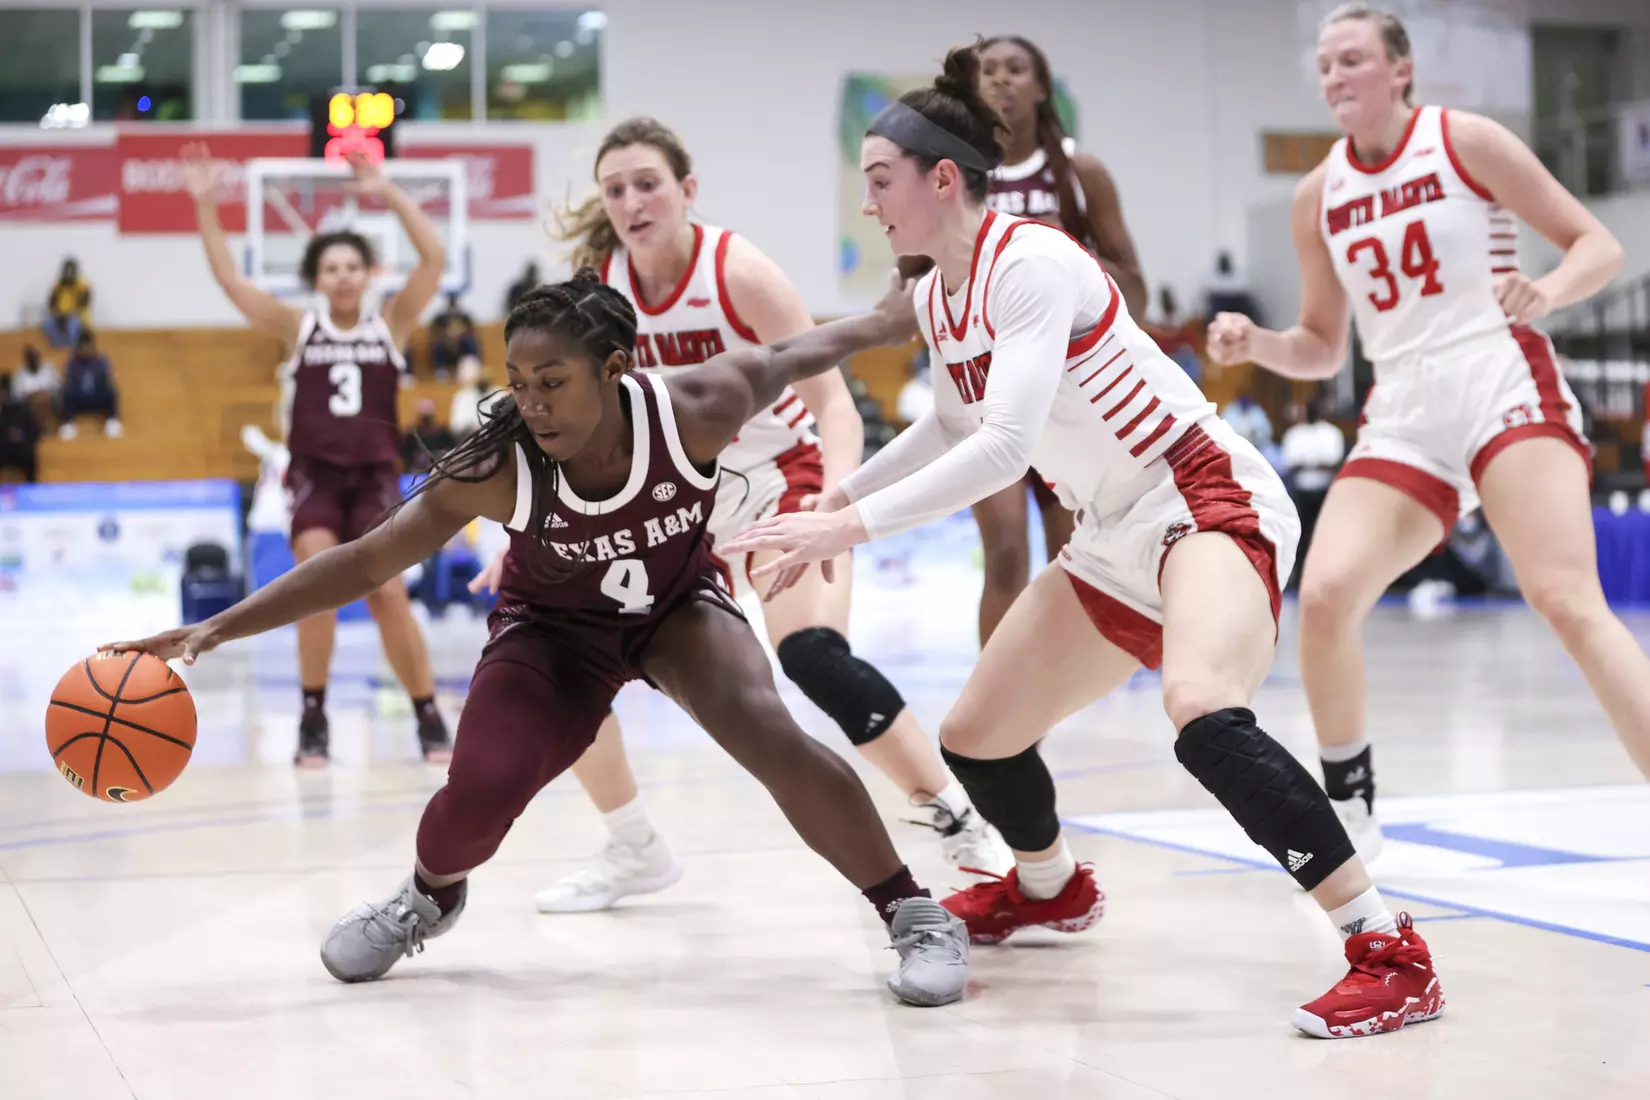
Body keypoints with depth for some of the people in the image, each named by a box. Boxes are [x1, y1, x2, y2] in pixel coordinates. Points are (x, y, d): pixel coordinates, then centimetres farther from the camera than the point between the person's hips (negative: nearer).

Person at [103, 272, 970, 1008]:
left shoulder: (695, 411, -32)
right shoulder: (498, 470, -32)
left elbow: (786, 359, -11)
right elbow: (365, 561, -25)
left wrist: (883, 324, 6)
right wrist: (218, 628, -30)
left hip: (678, 603, 0)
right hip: (555, 626, 0)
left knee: (772, 737, -26)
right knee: (479, 794, -17)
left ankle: (917, 918, -8)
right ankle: (429, 897, 22)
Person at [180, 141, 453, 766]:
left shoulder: (390, 326, 3)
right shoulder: (297, 329, 4)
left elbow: (435, 258, -7)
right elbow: (228, 278, -4)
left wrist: (388, 194, -13)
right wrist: (204, 204, -13)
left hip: (375, 475, 0)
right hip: (315, 475, 0)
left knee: (389, 595, -6)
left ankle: (430, 719, 8)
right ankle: (313, 720, -5)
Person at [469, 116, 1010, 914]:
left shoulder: (740, 274, -22)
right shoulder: (596, 288, -9)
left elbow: (834, 402, -25)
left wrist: (837, 496, -43)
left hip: (778, 483, -5)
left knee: (812, 656, -30)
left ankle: (960, 824, -15)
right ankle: (635, 851, 15)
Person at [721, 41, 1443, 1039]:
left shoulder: (1031, 264, -20)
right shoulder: (935, 299, 7)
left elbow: (1006, 448, -30)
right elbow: (953, 430, 26)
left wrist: (852, 528, -31)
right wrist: (832, 501, 24)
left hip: (1211, 505, -9)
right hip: (1115, 542, 9)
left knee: (1202, 710, -36)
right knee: (975, 739, 13)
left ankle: (1390, 955, -29)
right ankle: (1049, 885, 46)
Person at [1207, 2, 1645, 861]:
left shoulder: (1465, 142, -1)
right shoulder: (1318, 197, 11)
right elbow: (1322, 347, 19)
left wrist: (1546, 292, -22)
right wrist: (1257, 345, -3)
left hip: (1505, 390, -4)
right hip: (1402, 419, 4)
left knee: (1567, 600, -21)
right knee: (1324, 593, -13)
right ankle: (1349, 811, 8)